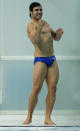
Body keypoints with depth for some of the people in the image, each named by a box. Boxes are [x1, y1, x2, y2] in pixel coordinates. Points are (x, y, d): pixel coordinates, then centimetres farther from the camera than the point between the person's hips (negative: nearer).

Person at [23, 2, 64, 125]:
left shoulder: (45, 23, 19)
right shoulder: (31, 25, -5)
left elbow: (56, 38, 24)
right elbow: (33, 40, -24)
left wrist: (58, 33, 3)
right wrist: (38, 28, -33)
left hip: (52, 59, 7)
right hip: (40, 60, -7)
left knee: (52, 89, 0)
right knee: (36, 89, -11)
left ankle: (47, 118, 4)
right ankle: (29, 117, 0)